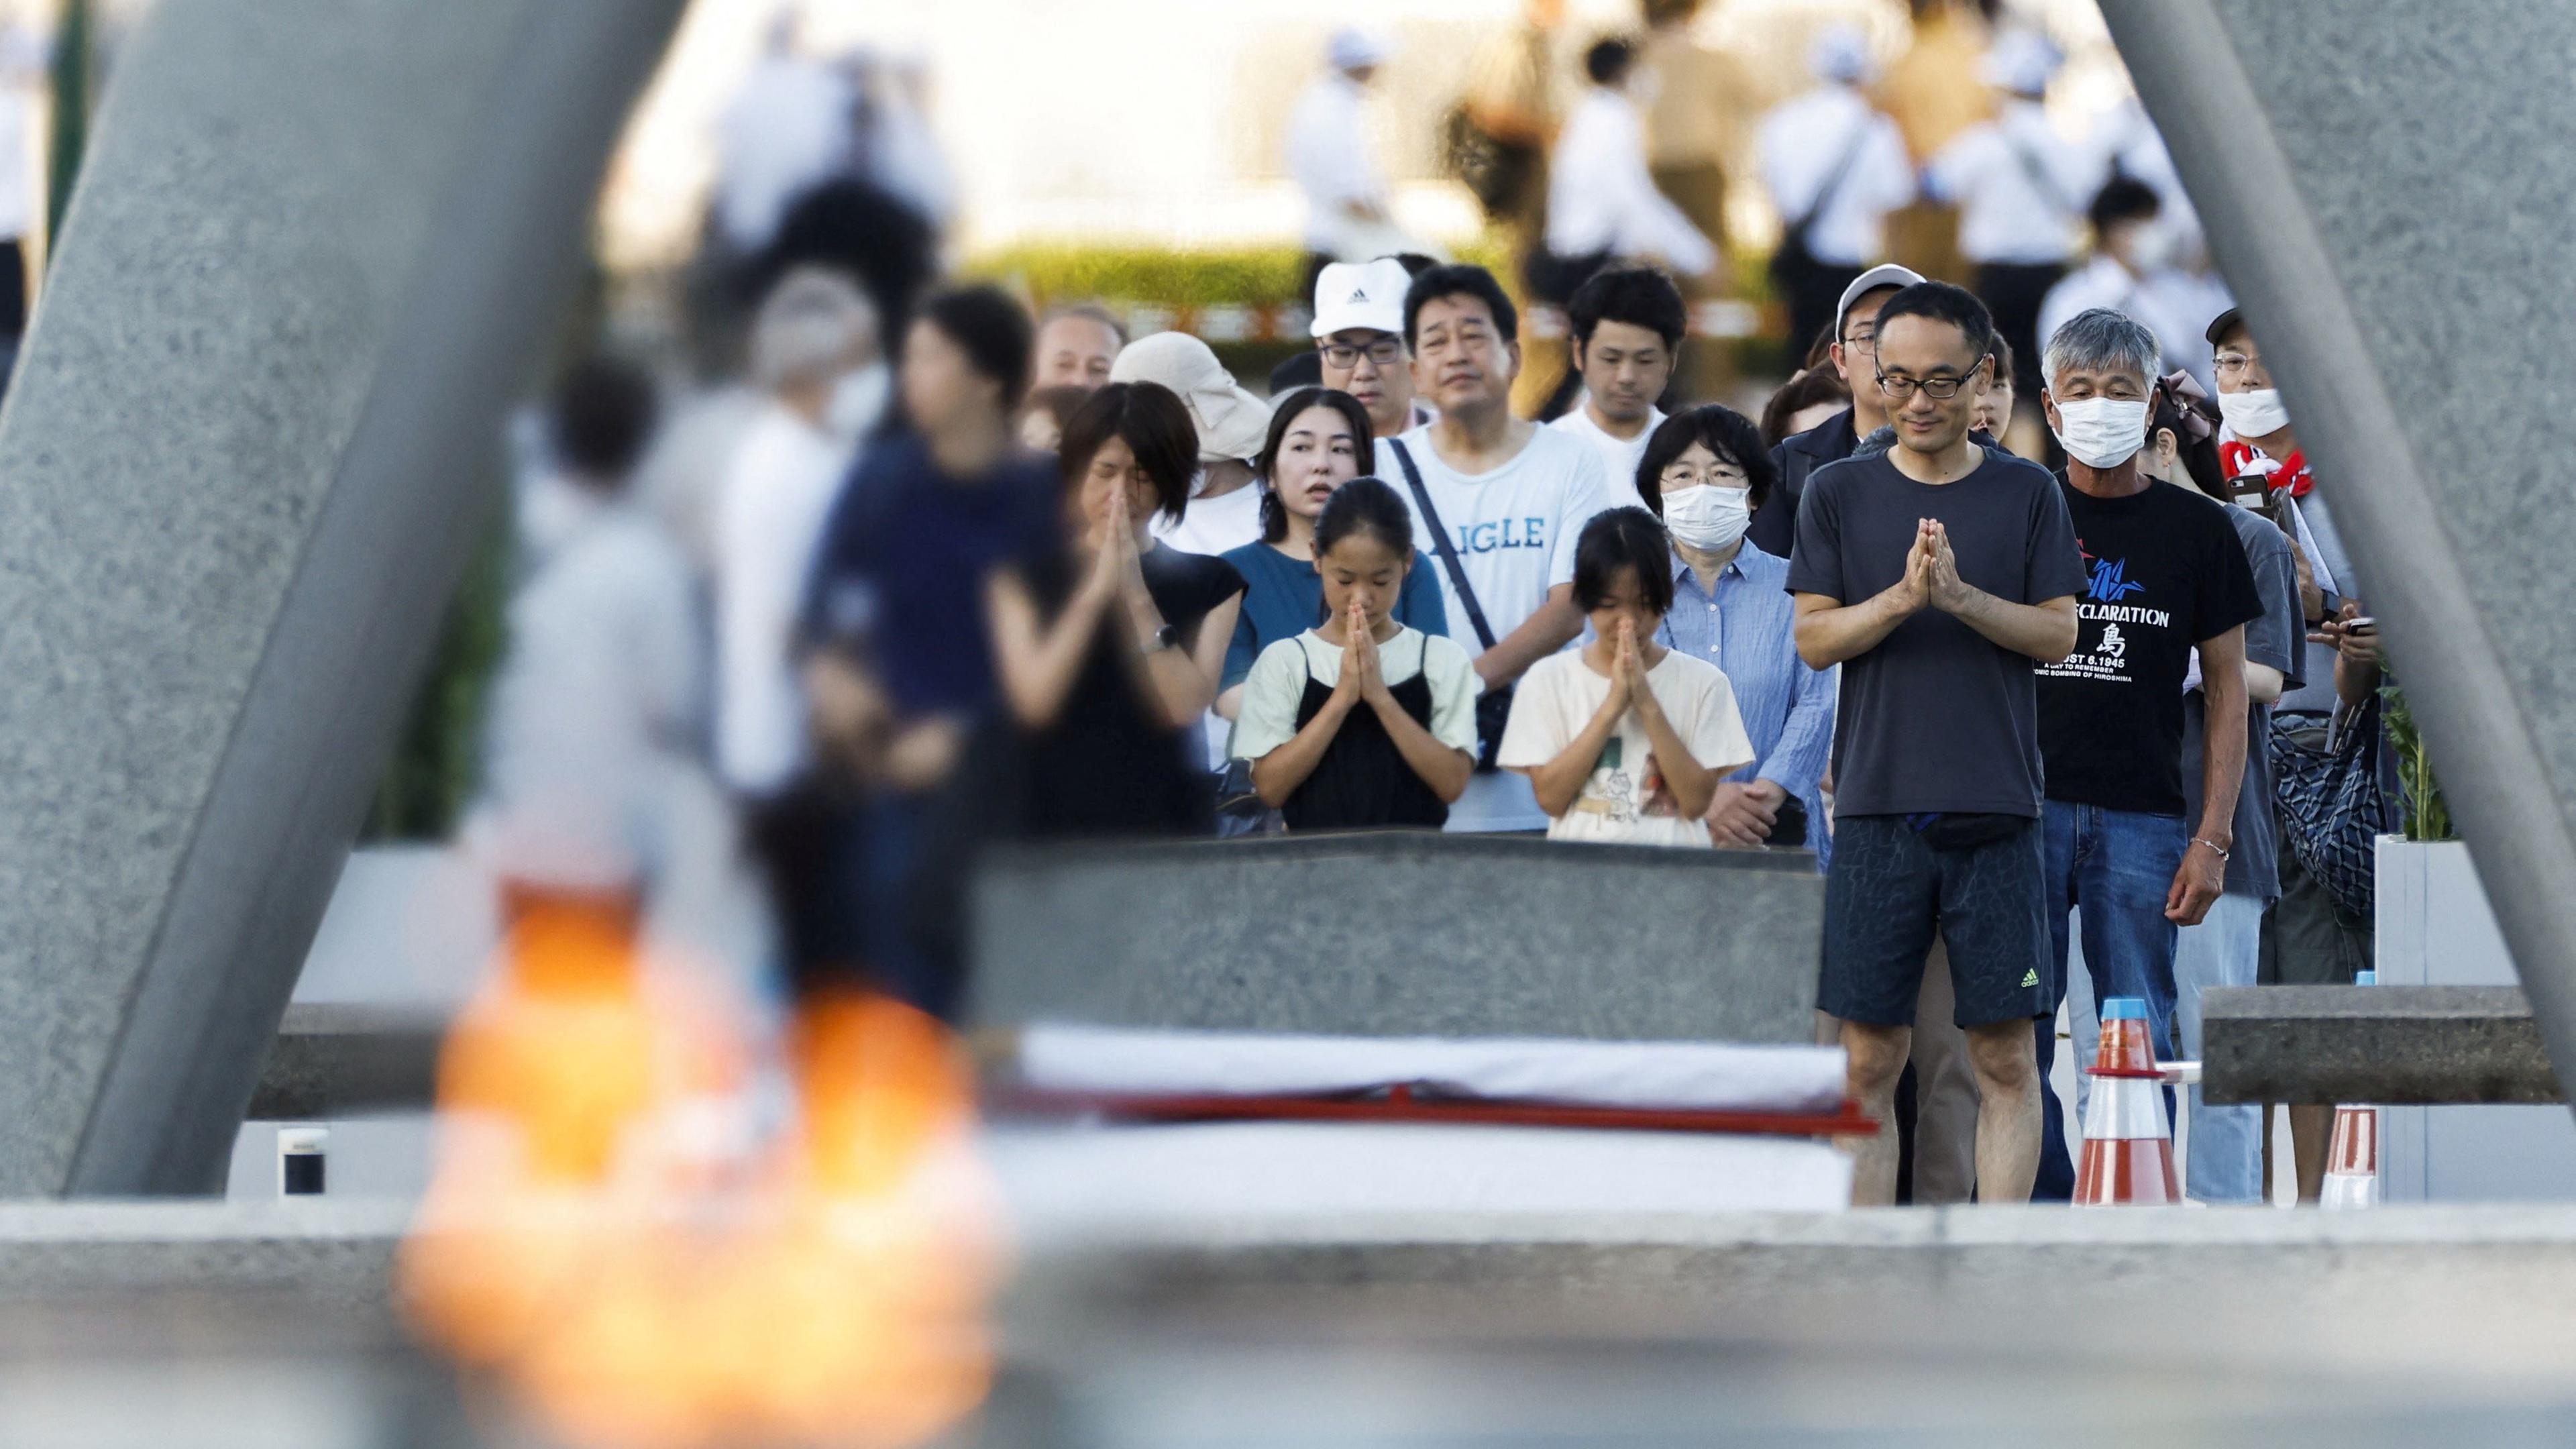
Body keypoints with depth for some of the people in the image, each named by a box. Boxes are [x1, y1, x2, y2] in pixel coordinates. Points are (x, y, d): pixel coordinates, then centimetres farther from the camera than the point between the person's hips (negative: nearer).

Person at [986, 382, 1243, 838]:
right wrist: (1096, 591, -11)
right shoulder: (1025, 577, 8)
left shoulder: (1209, 583, 10)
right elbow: (1033, 700, -6)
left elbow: (1186, 706, -4)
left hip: (1167, 816, 1)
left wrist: (1136, 595, -11)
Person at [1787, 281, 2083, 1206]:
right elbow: (1814, 639, 3)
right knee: (1869, 1059, 0)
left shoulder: (2026, 495, 7)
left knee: (2005, 1059, -2)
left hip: (1997, 815, 0)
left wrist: (1963, 597, -14)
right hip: (1876, 813, 0)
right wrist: (1903, 598, -14)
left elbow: (2059, 635, 2)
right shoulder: (1839, 494, 8)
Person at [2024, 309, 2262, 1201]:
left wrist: (2212, 840, 0)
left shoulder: (2196, 530, 9)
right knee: (2016, 1043, -2)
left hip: (2144, 821, 0)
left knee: (2140, 1049, -2)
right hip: (2023, 808, 0)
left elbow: (2227, 688, 9)